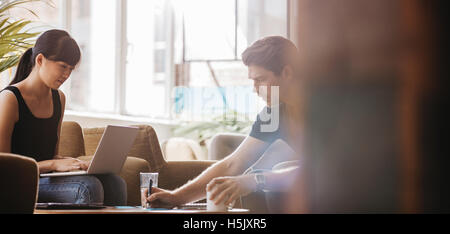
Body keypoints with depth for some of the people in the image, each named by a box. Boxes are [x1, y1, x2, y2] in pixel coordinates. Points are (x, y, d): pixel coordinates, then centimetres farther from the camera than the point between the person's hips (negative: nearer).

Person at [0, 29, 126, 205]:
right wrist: (54, 164, -20)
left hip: (46, 180, 7)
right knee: (88, 187, -31)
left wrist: (72, 162, -2)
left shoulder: (58, 98, 14)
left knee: (114, 184, -19)